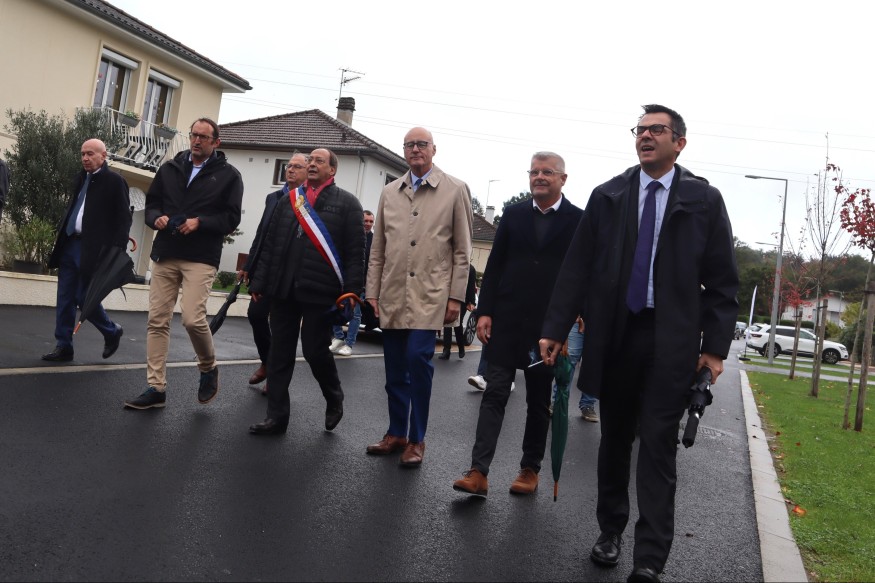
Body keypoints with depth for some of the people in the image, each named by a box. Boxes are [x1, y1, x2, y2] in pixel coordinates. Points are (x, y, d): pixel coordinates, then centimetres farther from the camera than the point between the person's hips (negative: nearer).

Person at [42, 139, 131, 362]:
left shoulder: (115, 181, -6)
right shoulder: (80, 178, 15)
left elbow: (124, 219, -9)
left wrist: (117, 251, -17)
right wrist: (60, 236, 15)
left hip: (92, 249, -7)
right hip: (70, 245, 7)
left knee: (84, 298, -6)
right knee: (65, 300, 6)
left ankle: (112, 331, 19)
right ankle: (63, 347, 14)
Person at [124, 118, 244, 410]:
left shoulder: (228, 175, 2)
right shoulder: (169, 168, 14)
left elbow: (231, 218, -3)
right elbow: (151, 203, 16)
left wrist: (199, 222, -17)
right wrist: (157, 218, -6)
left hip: (201, 259, -4)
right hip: (165, 255, 5)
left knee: (193, 318, -17)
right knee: (157, 321, 3)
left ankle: (209, 368, 13)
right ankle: (156, 388, 11)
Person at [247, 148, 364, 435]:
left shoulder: (347, 203, 2)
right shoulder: (289, 200, 16)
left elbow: (356, 251, -4)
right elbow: (269, 245, 15)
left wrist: (352, 291, -12)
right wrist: (259, 283, 10)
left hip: (319, 291, -4)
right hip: (283, 289, 5)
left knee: (315, 350, 0)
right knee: (279, 353, 6)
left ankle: (334, 400, 27)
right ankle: (277, 416, 16)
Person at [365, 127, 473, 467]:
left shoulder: (455, 190, 2)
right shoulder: (389, 193, 12)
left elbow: (462, 250, 1)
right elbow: (378, 248, 14)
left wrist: (456, 297, -5)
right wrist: (372, 291, 8)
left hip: (430, 295, -4)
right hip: (392, 295, 4)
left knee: (418, 359, -12)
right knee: (394, 369, 8)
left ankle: (416, 439, 3)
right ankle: (396, 433, 23)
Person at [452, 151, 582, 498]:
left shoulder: (578, 220, 0)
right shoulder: (513, 214, 7)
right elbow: (494, 266, 5)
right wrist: (484, 312, -2)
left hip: (548, 325, -1)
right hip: (506, 321, 2)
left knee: (539, 401, 11)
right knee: (495, 394, -1)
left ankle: (530, 469, 24)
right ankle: (478, 472, -1)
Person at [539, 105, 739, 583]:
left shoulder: (704, 200, 3)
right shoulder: (607, 197, 7)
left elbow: (722, 280, 3)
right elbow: (577, 268, 5)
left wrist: (715, 346, -4)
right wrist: (555, 329, 1)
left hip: (671, 342, -2)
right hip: (614, 335, 2)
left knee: (657, 448, -1)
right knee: (615, 440, 13)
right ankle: (610, 531, 29)